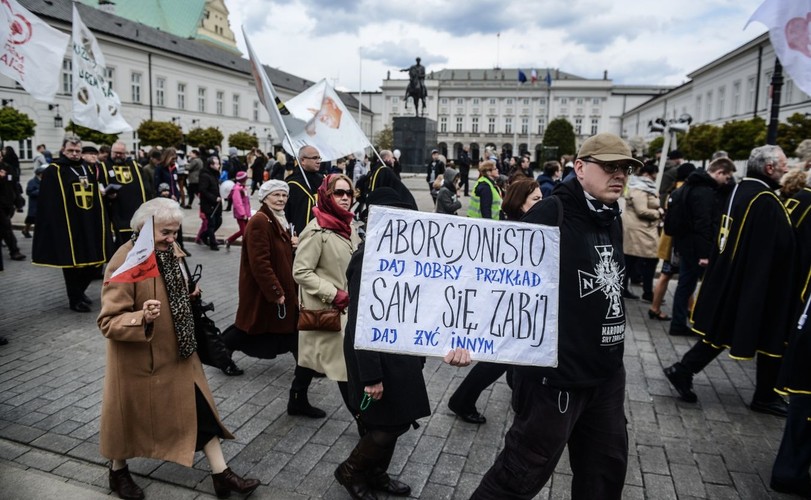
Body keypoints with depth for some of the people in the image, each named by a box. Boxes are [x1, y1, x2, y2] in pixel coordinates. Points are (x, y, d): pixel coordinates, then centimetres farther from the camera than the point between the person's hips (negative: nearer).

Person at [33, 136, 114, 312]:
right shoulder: (53, 171, -2)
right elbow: (48, 204, -9)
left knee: (94, 261, 10)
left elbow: (97, 197, 20)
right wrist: (55, 226, -17)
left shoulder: (89, 170, 16)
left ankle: (79, 291, 31)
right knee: (72, 262, 1)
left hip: (90, 225, 6)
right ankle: (75, 299, 13)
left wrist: (101, 223, 13)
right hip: (67, 226, -6)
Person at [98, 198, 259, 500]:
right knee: (133, 415, 15)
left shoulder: (171, 251, 0)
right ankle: (118, 472, 43)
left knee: (199, 408, 8)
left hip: (177, 351, 7)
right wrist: (143, 317, -39)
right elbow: (108, 322, -22)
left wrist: (190, 294, -1)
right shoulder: (124, 263, -23)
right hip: (140, 358, -7)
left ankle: (222, 475, 19)